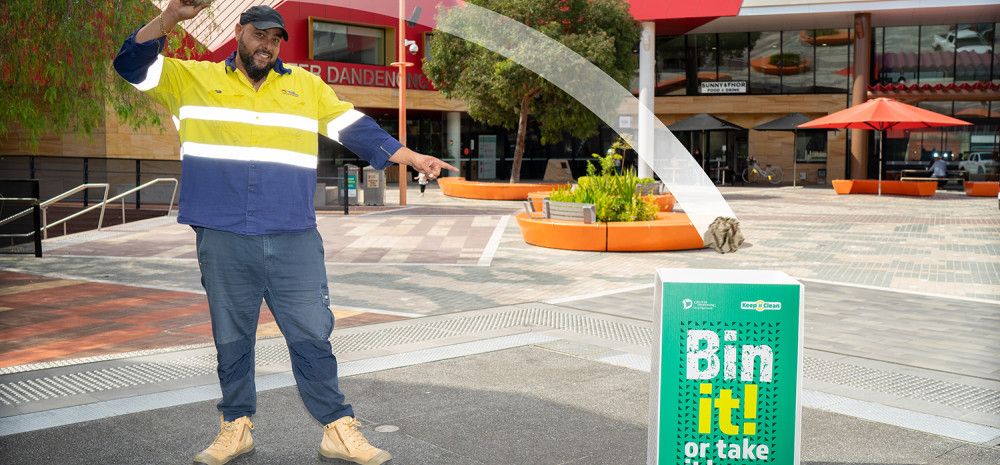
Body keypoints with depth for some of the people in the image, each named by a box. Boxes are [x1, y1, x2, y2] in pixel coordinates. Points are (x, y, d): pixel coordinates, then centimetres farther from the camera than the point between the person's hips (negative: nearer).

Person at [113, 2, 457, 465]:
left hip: (295, 240, 1)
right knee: (231, 339, 10)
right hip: (222, 241, 0)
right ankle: (236, 427, 25)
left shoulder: (307, 87, 13)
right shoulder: (193, 79, 9)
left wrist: (413, 158, 8)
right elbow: (132, 64, 3)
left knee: (312, 336, 3)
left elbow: (357, 129, 14)